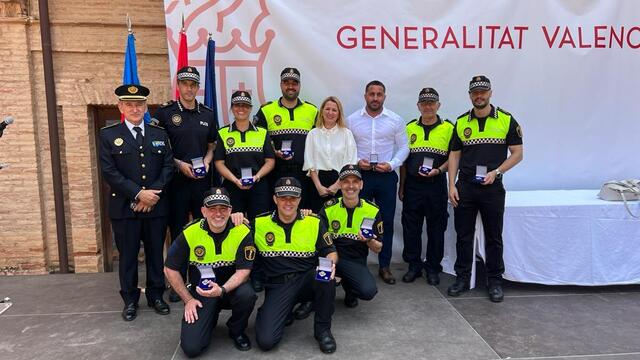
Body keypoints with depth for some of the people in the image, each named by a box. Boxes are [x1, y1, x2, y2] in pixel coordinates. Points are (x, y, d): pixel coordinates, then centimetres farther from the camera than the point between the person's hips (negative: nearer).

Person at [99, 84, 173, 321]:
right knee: (127, 255, 7)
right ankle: (130, 300, 21)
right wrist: (139, 194, -14)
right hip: (124, 207, -2)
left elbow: (168, 167, 4)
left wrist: (153, 193, -10)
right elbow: (109, 172, -7)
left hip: (156, 206, 2)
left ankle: (156, 296, 25)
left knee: (156, 252, 10)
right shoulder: (108, 135, 1)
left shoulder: (160, 134, 9)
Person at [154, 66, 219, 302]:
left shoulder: (208, 114, 8)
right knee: (177, 231, 6)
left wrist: (206, 162, -4)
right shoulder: (165, 112, -2)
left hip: (202, 181, 3)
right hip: (176, 181, -2)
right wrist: (179, 164, -12)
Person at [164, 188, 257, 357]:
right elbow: (170, 269, -2)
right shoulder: (189, 233, -13)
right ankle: (210, 318, 20)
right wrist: (188, 299, -3)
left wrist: (222, 290, -32)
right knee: (191, 347, -15)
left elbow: (244, 270, -15)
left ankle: (237, 331, 0)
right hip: (200, 292, 0)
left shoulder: (242, 232, -15)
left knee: (246, 294, -35)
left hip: (232, 288, 0)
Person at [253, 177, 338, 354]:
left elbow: (330, 251, 5)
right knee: (265, 340, -20)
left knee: (327, 276, -35)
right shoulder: (259, 223, 0)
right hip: (278, 285, -1)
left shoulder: (314, 222, 1)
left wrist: (331, 262, -19)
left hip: (308, 279, 1)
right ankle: (268, 313, 17)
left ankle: (323, 329, -8)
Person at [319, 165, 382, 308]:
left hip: (356, 260, 1)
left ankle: (348, 288, 12)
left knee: (368, 291, -28)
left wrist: (369, 241, -19)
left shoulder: (373, 211, 0)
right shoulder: (329, 208, -1)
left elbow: (378, 249, 5)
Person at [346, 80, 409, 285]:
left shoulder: (395, 120, 3)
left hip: (386, 176, 1)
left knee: (387, 222, 5)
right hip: (360, 175, 0)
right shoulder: (352, 120, 3)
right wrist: (356, 161, -11)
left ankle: (384, 266, 17)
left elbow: (403, 147, 6)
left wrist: (391, 164, -9)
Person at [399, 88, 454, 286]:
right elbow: (404, 158, 12)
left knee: (436, 229, 6)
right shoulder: (410, 128, 8)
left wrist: (438, 170, -15)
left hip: (436, 185, -2)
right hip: (412, 185, 2)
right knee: (411, 228, 6)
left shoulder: (448, 128, 1)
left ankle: (433, 268, 20)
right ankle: (414, 265, 21)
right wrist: (401, 186, 9)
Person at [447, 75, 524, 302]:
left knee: (494, 237, 7)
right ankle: (462, 278, 20)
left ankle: (495, 281, 19)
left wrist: (496, 171, -13)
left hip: (492, 188, -2)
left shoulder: (506, 120, 0)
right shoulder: (461, 122, 7)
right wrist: (452, 185, 0)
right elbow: (454, 155, 9)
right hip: (464, 187, 2)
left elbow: (517, 153, 1)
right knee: (463, 235, 8)